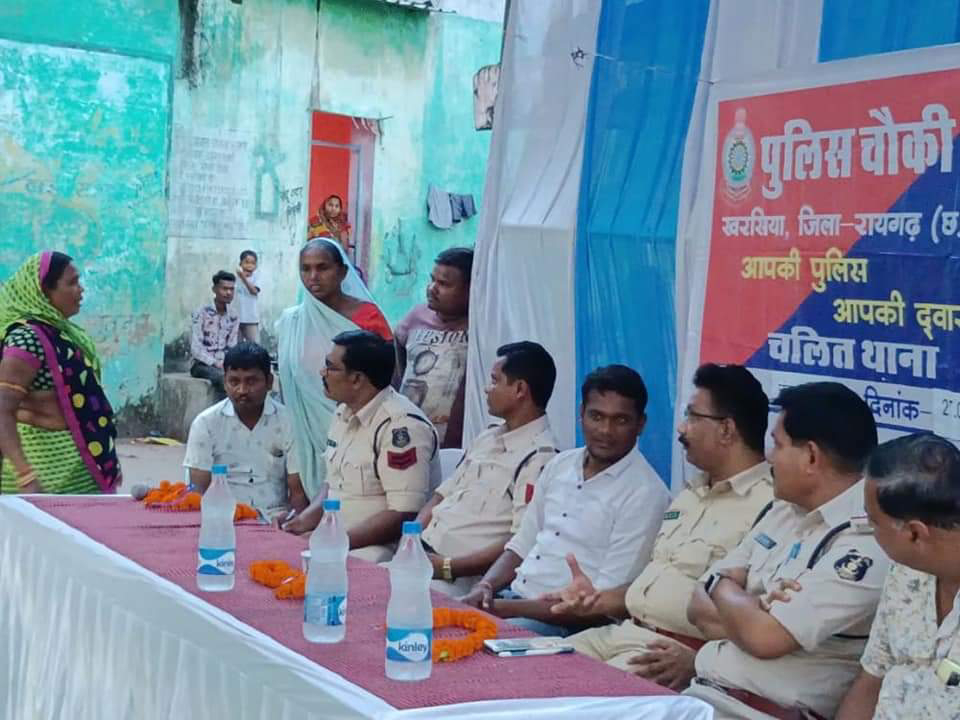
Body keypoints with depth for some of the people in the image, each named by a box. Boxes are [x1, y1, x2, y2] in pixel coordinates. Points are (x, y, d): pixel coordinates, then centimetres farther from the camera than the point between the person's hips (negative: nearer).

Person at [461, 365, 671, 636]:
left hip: (567, 624, -7)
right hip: (513, 597, 7)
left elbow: (606, 602, -16)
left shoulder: (645, 493, -11)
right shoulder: (560, 465, 12)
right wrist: (485, 587, -3)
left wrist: (507, 608, -17)